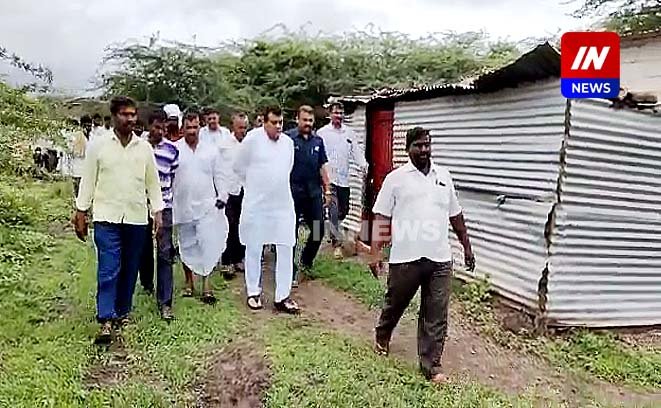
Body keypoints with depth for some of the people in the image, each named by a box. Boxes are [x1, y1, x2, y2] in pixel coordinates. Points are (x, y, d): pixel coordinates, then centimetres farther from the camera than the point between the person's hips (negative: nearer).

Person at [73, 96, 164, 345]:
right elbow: (88, 181, 4)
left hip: (137, 218, 3)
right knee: (108, 270, -7)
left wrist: (157, 211, 5)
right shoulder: (99, 147, 1)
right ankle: (106, 321, -4)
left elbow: (153, 182, 9)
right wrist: (80, 213, 3)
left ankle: (122, 312, 25)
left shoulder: (145, 148, 6)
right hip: (107, 218, -2)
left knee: (130, 270, 10)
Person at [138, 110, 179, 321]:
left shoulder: (172, 149, 0)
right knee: (144, 248, 16)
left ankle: (165, 302, -3)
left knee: (165, 253, -5)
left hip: (163, 206, -1)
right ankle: (147, 283, 41)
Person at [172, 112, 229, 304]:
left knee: (208, 244, -8)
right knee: (186, 246, 12)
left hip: (207, 206, 0)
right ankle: (189, 281, 28)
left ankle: (206, 284, -3)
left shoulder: (211, 150, 6)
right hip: (183, 207, 1)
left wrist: (222, 196, -3)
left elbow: (219, 176, 8)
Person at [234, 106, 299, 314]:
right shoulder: (252, 139, -8)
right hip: (256, 205, -4)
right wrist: (253, 186, 9)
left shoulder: (288, 142, 7)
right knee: (254, 249, 8)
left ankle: (282, 297, 11)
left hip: (283, 204, 4)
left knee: (286, 250, 2)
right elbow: (238, 166, 2)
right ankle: (253, 292, 25)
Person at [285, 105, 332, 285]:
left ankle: (306, 260, 29)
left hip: (314, 192, 5)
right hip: (294, 192, -4)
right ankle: (291, 271, 16)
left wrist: (327, 190, 12)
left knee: (319, 230, 6)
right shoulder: (289, 138, -5)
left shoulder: (317, 140, 10)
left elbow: (322, 167, 14)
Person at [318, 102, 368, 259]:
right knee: (333, 210, -7)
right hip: (329, 177, -4)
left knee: (344, 209, 13)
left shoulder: (349, 132, 11)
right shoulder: (322, 133, 0)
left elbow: (356, 151, 7)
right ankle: (337, 243, -1)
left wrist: (363, 164, -11)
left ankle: (333, 231, 38)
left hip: (344, 178, 5)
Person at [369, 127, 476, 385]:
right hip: (405, 257, -2)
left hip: (440, 258, 3)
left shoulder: (444, 177, 11)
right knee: (395, 304, 17)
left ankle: (431, 366, 17)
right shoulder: (396, 178, -1)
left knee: (436, 315, 5)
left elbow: (455, 215, 18)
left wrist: (467, 247, 19)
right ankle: (382, 338, 45)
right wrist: (375, 253, -10)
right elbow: (381, 218, -4)